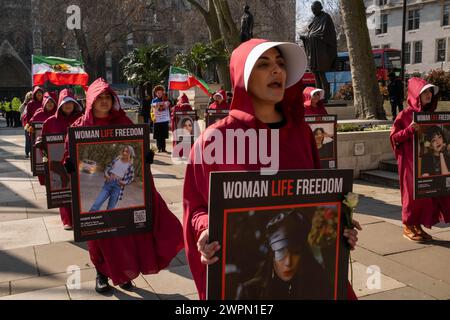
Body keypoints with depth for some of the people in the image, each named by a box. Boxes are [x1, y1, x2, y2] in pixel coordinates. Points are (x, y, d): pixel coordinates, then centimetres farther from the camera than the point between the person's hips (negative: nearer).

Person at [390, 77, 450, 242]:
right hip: (411, 161, -6)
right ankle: (408, 226, 15)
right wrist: (409, 130, -25)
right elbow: (394, 138, -11)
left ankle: (418, 226, 20)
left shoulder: (430, 113, 9)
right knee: (413, 192, 0)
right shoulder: (405, 114, -10)